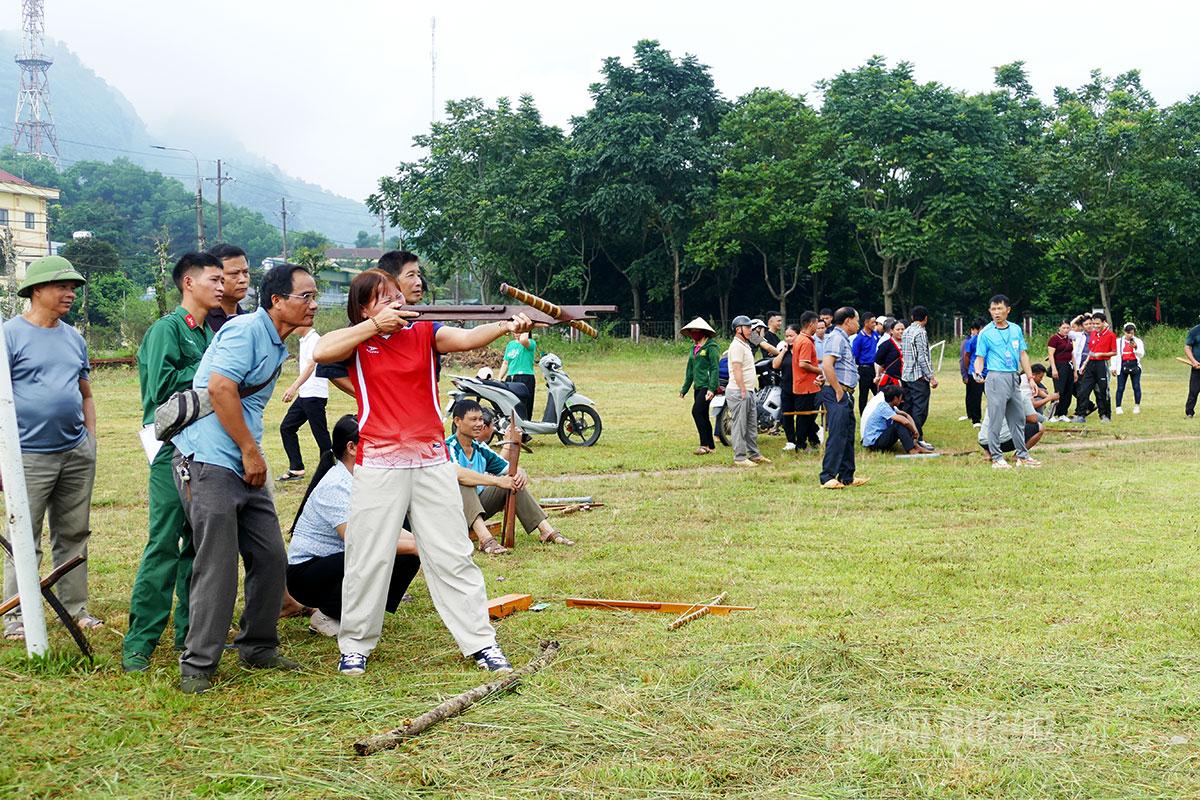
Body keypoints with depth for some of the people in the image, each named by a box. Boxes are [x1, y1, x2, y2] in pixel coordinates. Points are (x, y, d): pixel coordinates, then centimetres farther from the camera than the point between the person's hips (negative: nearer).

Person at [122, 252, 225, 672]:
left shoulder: (209, 333, 16)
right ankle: (139, 642, -1)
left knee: (199, 544, 12)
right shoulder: (167, 329, -7)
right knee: (164, 546, -7)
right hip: (174, 451, -8)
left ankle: (190, 630, 21)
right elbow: (162, 386, -18)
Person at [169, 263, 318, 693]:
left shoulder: (277, 345, 18)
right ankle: (197, 665, 4)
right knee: (218, 568, -7)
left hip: (246, 467, 9)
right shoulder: (246, 329, -12)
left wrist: (253, 455, 17)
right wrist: (251, 451, -16)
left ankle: (258, 648, 24)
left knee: (271, 559, 10)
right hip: (209, 460, -9)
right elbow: (220, 388, -22)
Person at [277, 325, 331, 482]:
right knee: (286, 427, 9)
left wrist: (294, 387, -36)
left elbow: (310, 365, -26)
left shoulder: (315, 340, -14)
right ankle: (296, 469, 12)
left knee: (320, 434, -6)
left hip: (315, 396, -10)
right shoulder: (304, 340, 15)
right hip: (304, 395, 10)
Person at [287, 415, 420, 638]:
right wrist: (413, 545, -29)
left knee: (408, 559, -5)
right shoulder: (336, 486, -24)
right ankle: (326, 617, -11)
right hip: (305, 572, -8)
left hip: (340, 563, 8)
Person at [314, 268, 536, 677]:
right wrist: (375, 325, -18)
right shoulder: (356, 340, 3)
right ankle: (354, 646, 19)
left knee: (452, 555, 5)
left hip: (431, 460, 1)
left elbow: (465, 337, -15)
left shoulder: (426, 332, 4)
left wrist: (506, 326, -34)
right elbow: (321, 352, -17)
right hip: (379, 463, -1)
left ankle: (481, 642, 11)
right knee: (368, 558, 5)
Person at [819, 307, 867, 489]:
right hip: (837, 394, -11)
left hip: (846, 394, 11)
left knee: (848, 437, 14)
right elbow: (827, 365, -24)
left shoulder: (844, 339, 21)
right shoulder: (836, 338, -11)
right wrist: (838, 390, -20)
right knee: (837, 436, -12)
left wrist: (847, 392, 17)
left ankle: (847, 477, 20)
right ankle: (828, 478, -11)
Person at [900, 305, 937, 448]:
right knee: (920, 409, -6)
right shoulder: (920, 332, -12)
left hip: (905, 376, 8)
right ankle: (918, 439, -8)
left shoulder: (906, 332, 13)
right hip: (919, 377, -8)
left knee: (908, 408, 12)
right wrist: (931, 376, -14)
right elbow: (923, 357, -17)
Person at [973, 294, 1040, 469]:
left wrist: (1030, 377, 8)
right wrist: (978, 372, -23)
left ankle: (1022, 455, 19)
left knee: (1018, 418, 11)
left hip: (1014, 378, 6)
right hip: (996, 378, -6)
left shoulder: (1016, 329, 11)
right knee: (996, 420, -5)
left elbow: (1023, 355, 13)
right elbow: (980, 357, -4)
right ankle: (997, 458, 0)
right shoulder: (986, 333, -2)